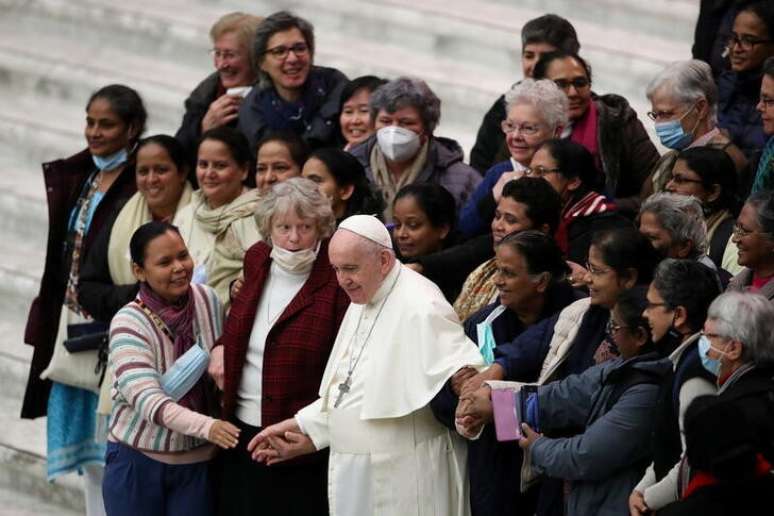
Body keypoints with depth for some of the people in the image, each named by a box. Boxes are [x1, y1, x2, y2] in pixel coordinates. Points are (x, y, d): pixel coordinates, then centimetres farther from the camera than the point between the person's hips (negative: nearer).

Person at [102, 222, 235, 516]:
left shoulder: (208, 301, -1)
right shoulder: (128, 324, -16)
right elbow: (147, 400, -29)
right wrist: (206, 426, -41)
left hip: (198, 461, 3)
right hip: (138, 460, -3)